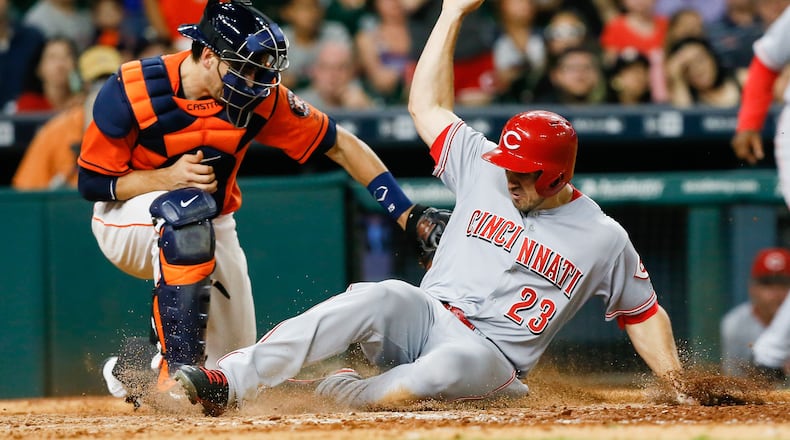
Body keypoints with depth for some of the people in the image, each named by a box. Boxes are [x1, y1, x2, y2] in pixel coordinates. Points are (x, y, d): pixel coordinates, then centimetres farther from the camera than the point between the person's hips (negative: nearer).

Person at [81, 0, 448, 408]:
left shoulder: (260, 97, -17)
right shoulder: (132, 91, -25)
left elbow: (340, 144, -11)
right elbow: (91, 182, -18)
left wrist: (408, 215, -18)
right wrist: (168, 177, -33)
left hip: (212, 229, 5)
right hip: (127, 219, -4)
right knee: (186, 211, -40)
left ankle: (134, 365, 28)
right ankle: (177, 371, -35)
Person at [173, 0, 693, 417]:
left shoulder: (604, 239, 3)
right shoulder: (485, 171, 10)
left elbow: (643, 311, 11)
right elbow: (427, 105, 13)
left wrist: (678, 386, 2)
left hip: (491, 361, -2)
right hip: (426, 317, 3)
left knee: (452, 363, -42)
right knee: (384, 297, -34)